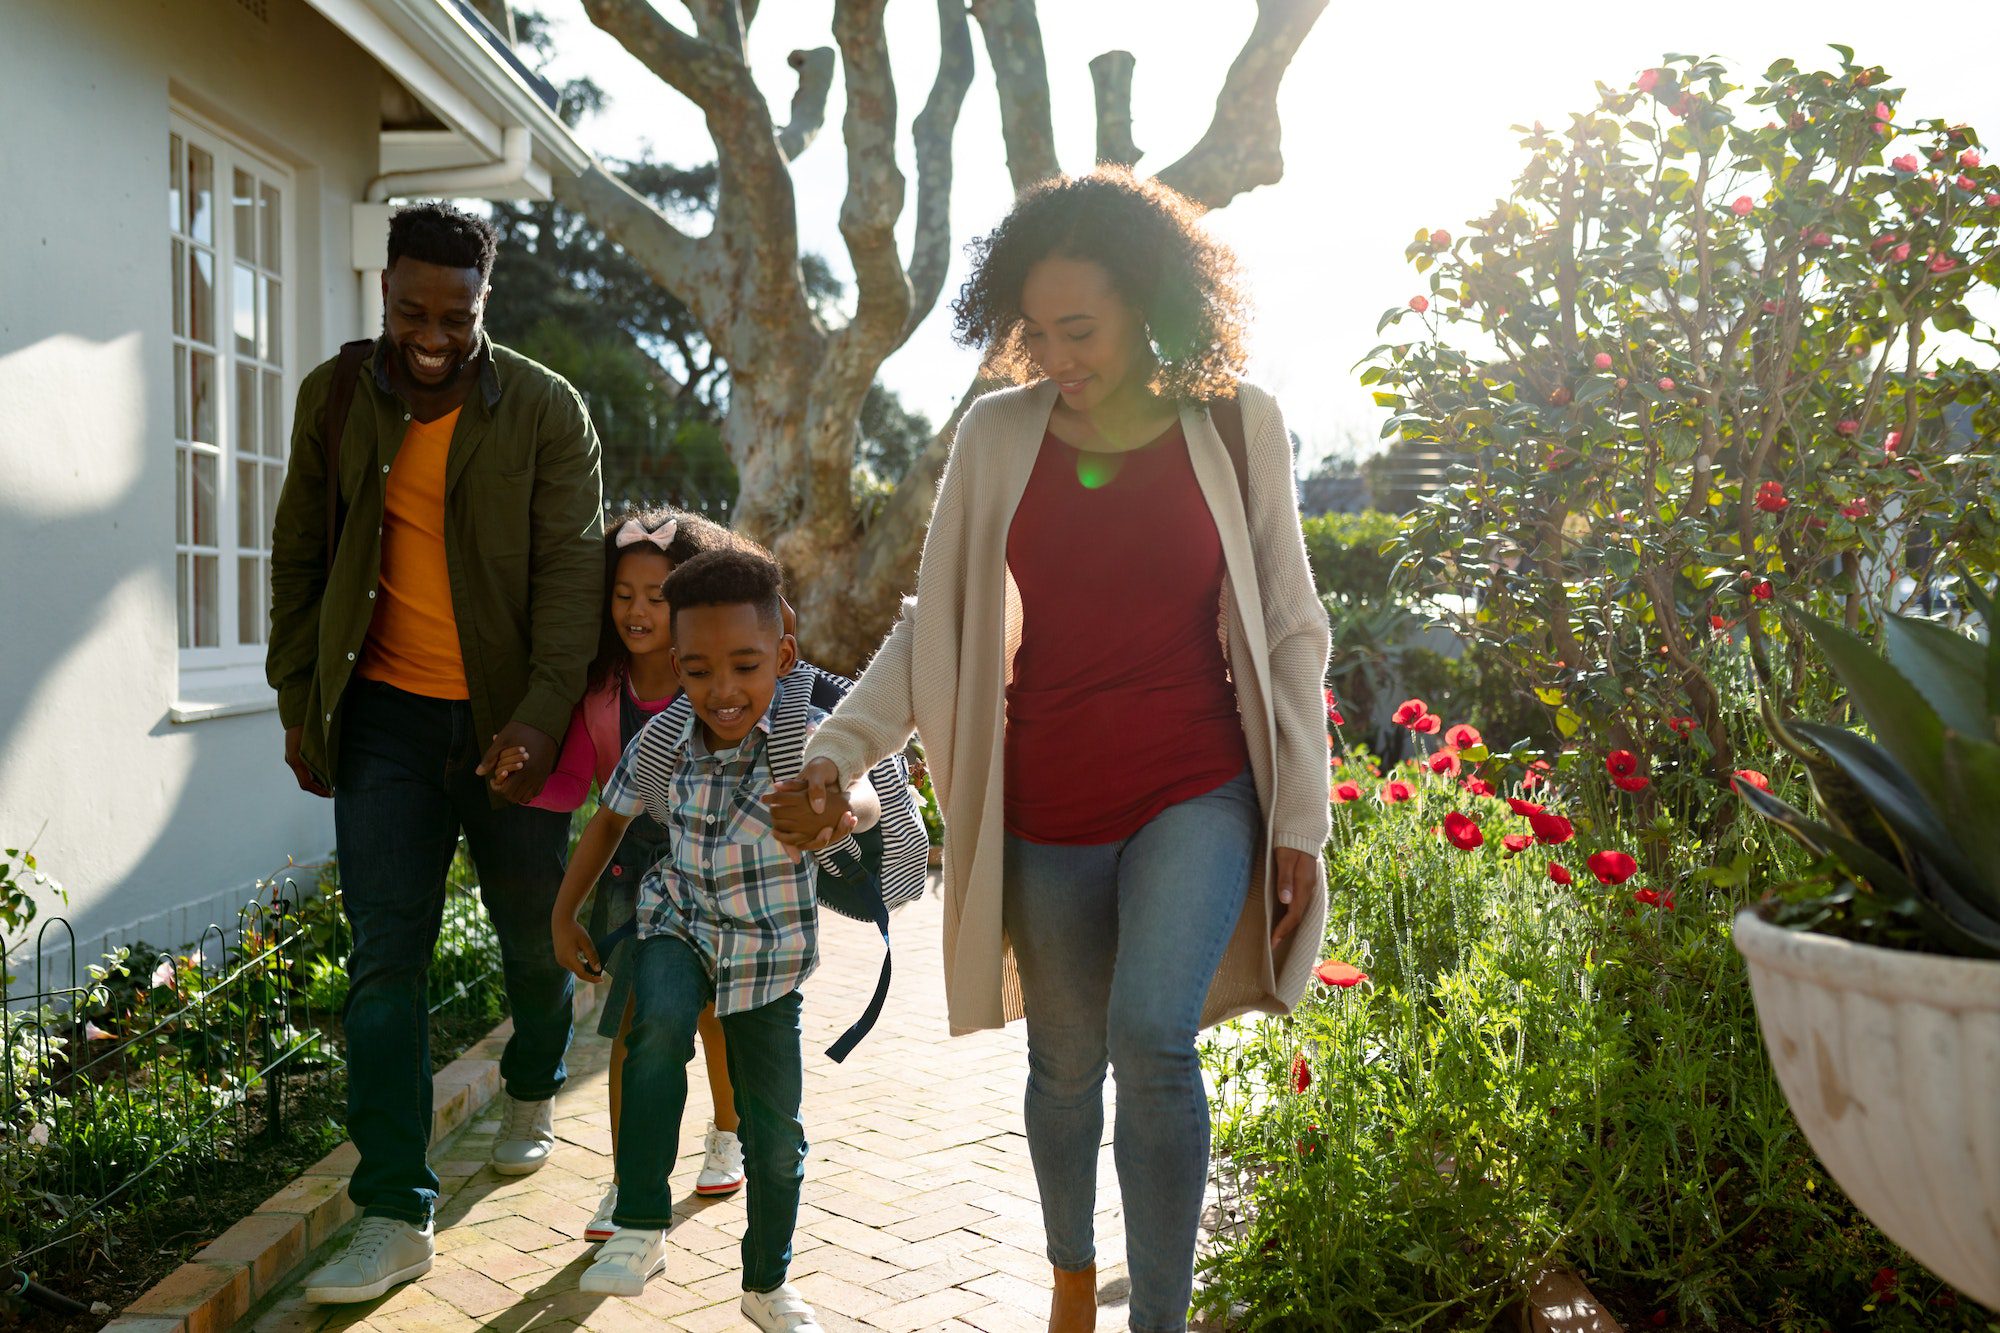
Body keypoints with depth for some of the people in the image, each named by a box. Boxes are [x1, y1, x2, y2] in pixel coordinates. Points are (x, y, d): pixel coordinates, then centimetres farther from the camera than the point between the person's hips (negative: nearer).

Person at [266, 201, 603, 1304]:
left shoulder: (547, 410, -5)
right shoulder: (334, 398, 3)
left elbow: (572, 571, -11)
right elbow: (300, 555, 10)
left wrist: (542, 712, -22)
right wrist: (298, 698, 7)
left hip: (510, 718, -1)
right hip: (388, 715, 1)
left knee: (532, 932, 12)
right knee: (385, 956, -4)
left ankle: (531, 1091, 44)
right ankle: (394, 1214, 3)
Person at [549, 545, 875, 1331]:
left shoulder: (804, 737, -24)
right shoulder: (660, 742, -13)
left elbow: (859, 792, -45)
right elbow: (611, 817, 5)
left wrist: (841, 807, -69)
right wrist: (564, 916, 10)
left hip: (770, 950, -1)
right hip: (680, 922, 1)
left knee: (776, 1135, 5)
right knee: (660, 1023, -32)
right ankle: (642, 1226, -16)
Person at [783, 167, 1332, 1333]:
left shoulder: (1236, 424, -3)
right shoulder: (998, 435, 0)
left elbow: (1288, 631, 1)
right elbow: (936, 625, 3)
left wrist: (1301, 818, -1)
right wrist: (840, 750, -10)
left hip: (1197, 792, -2)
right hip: (1047, 804, 2)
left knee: (1153, 1038, -21)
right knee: (1065, 1062, 13)